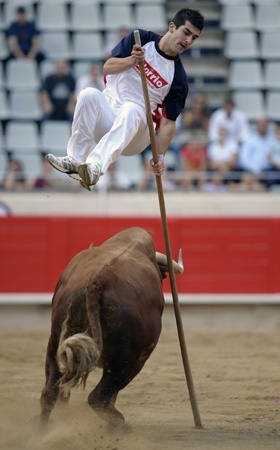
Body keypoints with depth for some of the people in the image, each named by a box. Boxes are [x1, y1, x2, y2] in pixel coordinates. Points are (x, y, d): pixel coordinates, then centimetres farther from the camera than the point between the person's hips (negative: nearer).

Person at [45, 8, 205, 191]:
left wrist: (160, 156, -18)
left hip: (135, 131, -2)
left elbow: (168, 122, -5)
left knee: (131, 109, -36)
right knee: (89, 95, -28)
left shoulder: (178, 78, -2)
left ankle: (95, 167, -57)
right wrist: (132, 60, -23)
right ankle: (75, 161, -34)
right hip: (107, 117, 2)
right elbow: (108, 67, -4)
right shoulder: (141, 39, 3)